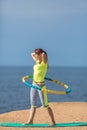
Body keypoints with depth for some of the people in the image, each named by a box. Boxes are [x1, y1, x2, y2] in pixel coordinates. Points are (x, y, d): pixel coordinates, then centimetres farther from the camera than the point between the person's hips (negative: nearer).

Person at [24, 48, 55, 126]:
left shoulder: (44, 62, -11)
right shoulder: (37, 61, 10)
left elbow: (44, 54, -30)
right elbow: (32, 54, 29)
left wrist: (42, 54, -10)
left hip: (41, 85, -8)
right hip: (34, 84, 8)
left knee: (45, 105, -4)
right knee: (33, 104, 8)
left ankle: (53, 121, 3)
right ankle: (30, 121, 11)